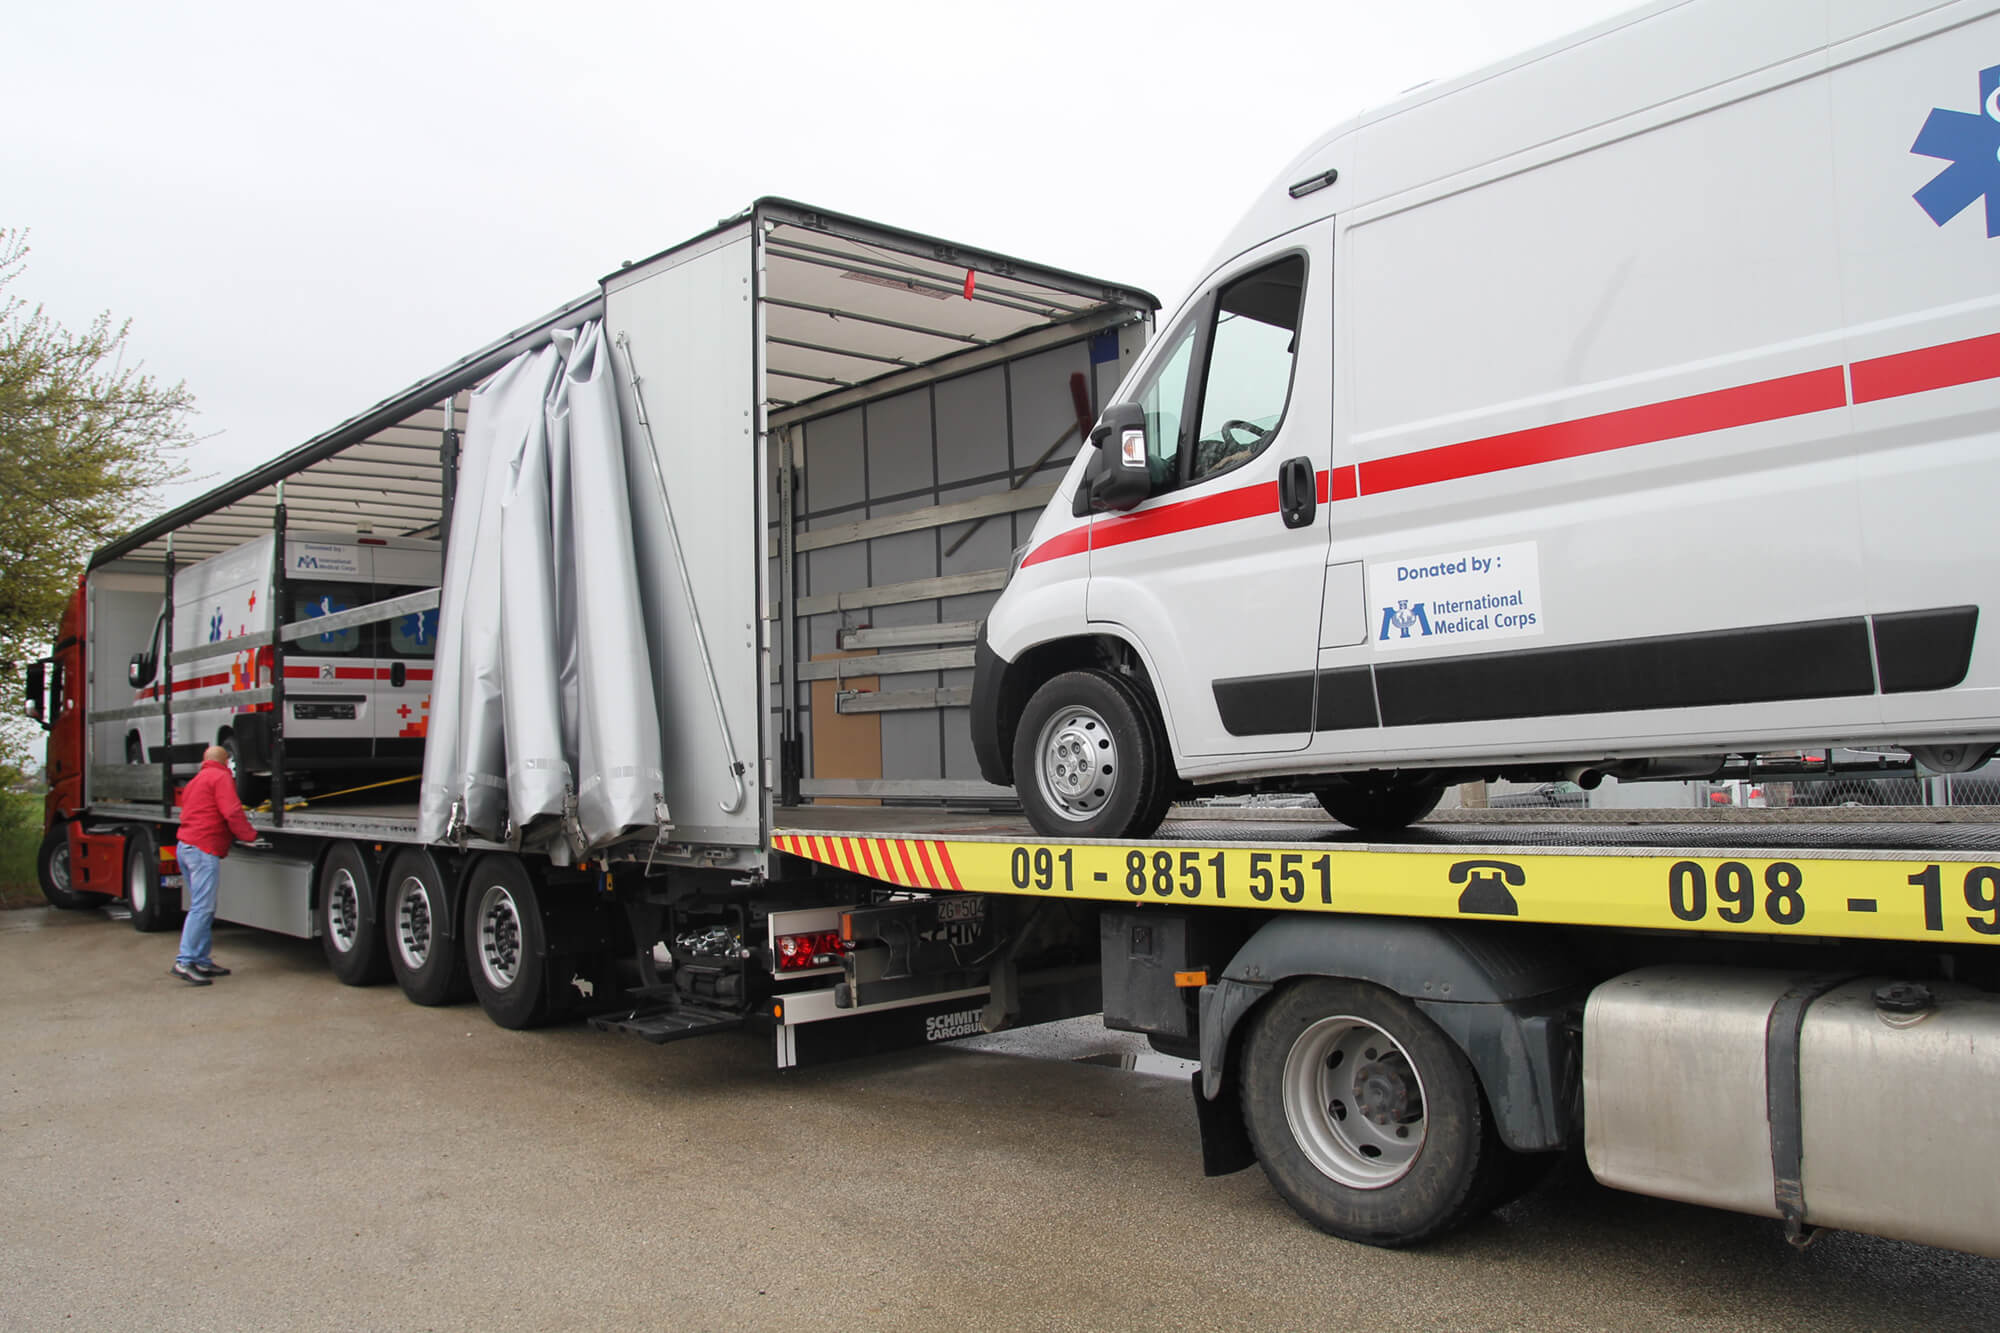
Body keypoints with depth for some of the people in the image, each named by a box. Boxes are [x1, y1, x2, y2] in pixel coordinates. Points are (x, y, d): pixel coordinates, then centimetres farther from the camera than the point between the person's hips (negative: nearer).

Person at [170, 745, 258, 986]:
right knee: (202, 908, -12)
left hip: (185, 846, 10)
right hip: (204, 849, -10)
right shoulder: (221, 777, -2)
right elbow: (232, 812, -14)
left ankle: (202, 961, 15)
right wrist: (250, 835, -4)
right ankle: (185, 961, -16)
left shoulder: (196, 781, 27)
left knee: (203, 908, 13)